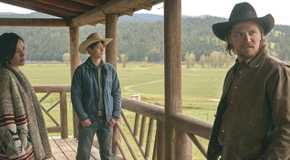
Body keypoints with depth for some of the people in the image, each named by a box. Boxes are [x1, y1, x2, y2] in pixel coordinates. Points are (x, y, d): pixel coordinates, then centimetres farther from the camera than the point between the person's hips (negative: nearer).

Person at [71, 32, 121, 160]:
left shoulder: (110, 69, 3)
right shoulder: (81, 71, -7)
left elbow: (116, 93, 5)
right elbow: (75, 96, -7)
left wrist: (116, 115, -2)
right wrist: (83, 117, -12)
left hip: (106, 119, 3)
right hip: (88, 119, -2)